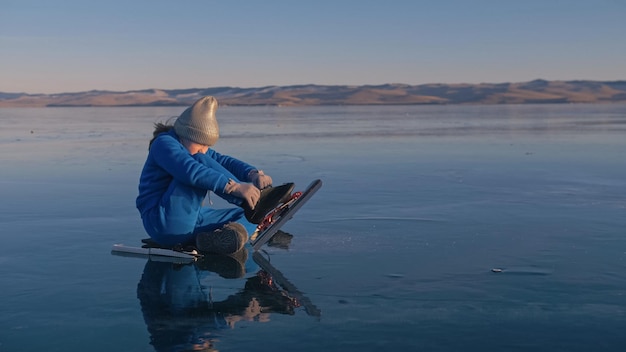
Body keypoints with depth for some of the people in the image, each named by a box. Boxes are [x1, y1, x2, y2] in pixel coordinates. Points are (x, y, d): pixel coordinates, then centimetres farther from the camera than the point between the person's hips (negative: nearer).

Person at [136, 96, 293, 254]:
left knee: (249, 216, 0)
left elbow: (224, 161, 2)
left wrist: (253, 174, -19)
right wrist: (235, 187, -37)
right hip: (164, 223, -9)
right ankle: (254, 200, -25)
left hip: (190, 223, 9)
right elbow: (190, 171, -30)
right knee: (202, 161, -21)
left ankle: (220, 237, -32)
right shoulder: (164, 143, -11)